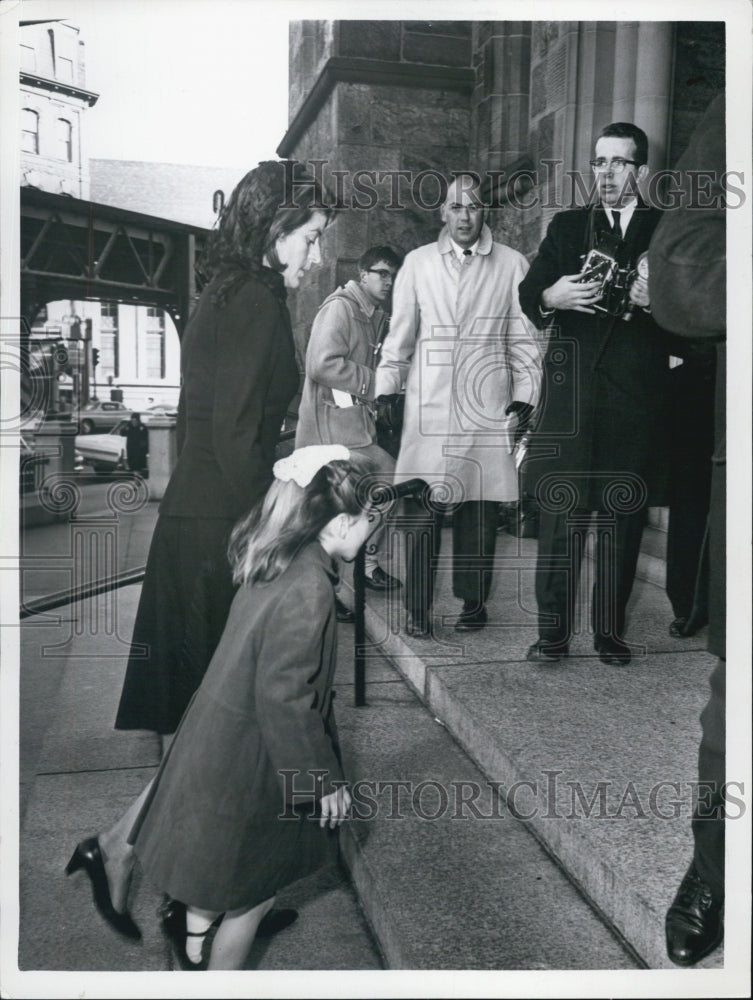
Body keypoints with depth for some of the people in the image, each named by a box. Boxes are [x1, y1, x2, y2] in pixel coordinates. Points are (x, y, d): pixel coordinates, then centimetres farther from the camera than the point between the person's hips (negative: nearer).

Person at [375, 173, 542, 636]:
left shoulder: (512, 265, 8)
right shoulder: (418, 263, 11)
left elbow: (525, 339, 9)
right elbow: (400, 335, 14)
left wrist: (524, 398, 3)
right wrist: (387, 390, 9)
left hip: (488, 409, 0)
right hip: (428, 408, 0)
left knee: (481, 510, 3)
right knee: (422, 512, -3)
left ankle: (474, 601, 18)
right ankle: (418, 607, 8)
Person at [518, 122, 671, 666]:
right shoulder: (566, 226, 16)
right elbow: (529, 293, 5)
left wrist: (656, 300, -13)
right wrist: (551, 296, -16)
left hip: (637, 395, 0)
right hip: (571, 391, 0)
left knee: (623, 518, 4)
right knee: (560, 514, -3)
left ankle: (611, 631, 15)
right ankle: (553, 631, 5)